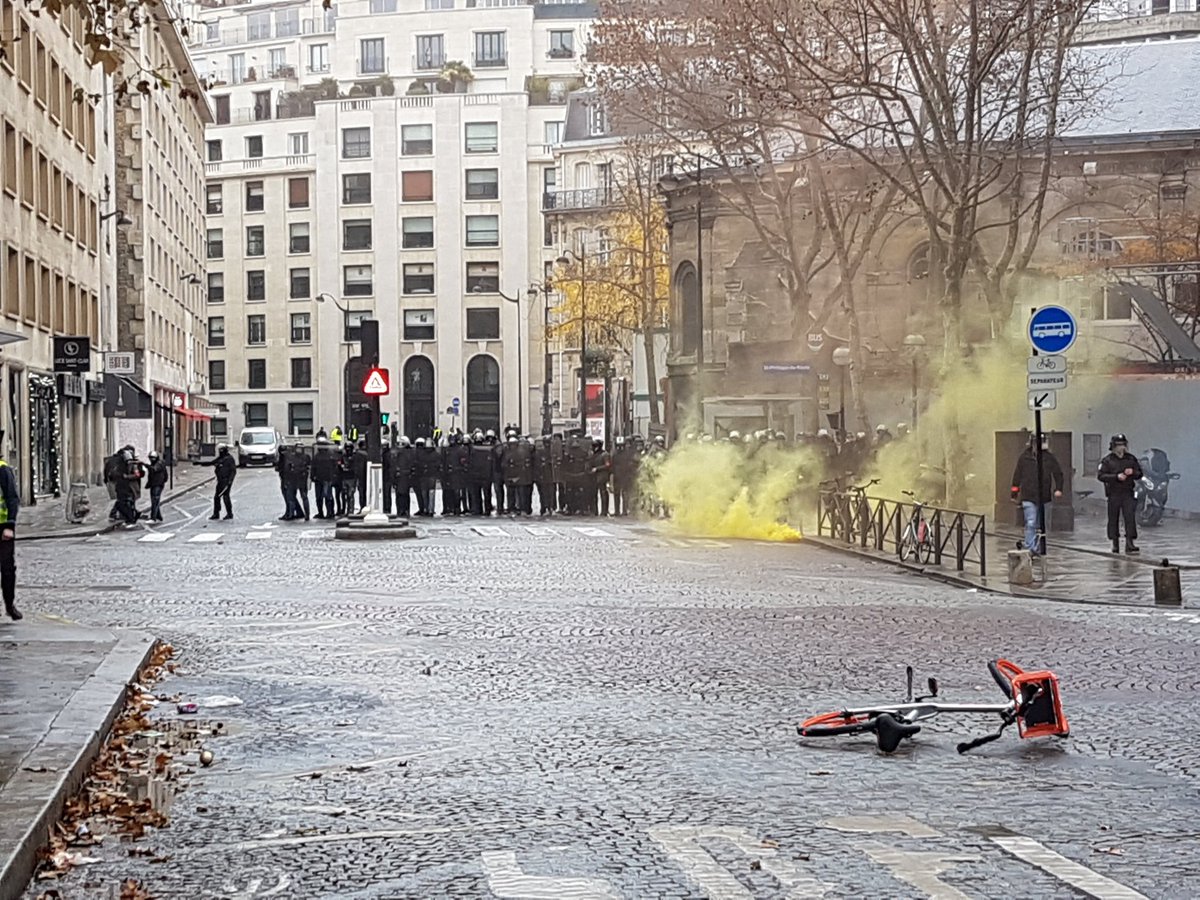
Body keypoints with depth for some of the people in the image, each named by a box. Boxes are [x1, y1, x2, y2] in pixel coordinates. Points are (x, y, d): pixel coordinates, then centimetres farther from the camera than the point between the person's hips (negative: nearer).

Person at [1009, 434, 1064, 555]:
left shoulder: (1050, 458, 5)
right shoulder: (1024, 458, 2)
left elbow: (1058, 474, 7)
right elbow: (1017, 476, 7)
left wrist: (1058, 488, -9)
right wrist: (1014, 494, 7)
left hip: (1044, 498, 2)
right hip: (1028, 498, -2)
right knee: (1030, 523, -12)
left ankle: (1040, 549, 18)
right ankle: (1029, 548, -10)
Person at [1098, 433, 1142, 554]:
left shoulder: (1131, 459, 9)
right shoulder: (1107, 460, 0)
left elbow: (1140, 474, 14)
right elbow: (1100, 476, -10)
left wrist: (1132, 472, -9)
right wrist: (1116, 477, -20)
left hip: (1128, 494, 2)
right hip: (1114, 494, -2)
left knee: (1130, 517, -8)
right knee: (1113, 519, 3)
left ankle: (1130, 544, -10)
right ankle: (1115, 544, 13)